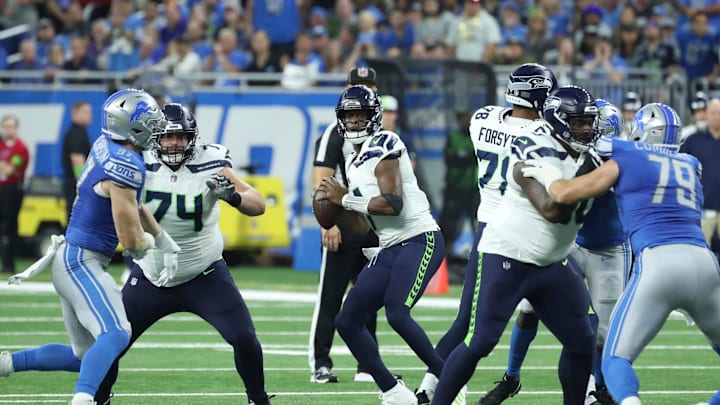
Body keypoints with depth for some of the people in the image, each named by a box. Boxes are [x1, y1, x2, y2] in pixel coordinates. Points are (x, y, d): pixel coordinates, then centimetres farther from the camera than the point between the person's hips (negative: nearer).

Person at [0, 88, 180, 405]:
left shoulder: (105, 147, 8)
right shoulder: (125, 165, -20)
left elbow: (133, 206, 24)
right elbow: (131, 239, -16)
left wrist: (164, 242, 19)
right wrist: (149, 242, 7)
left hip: (73, 260, 10)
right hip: (81, 262, -10)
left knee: (85, 355, 16)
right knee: (115, 334, -27)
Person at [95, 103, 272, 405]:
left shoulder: (210, 164, -15)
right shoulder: (141, 165, -11)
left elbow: (258, 206, -18)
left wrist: (233, 195, -38)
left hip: (204, 276, -1)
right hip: (151, 276, 1)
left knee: (244, 339, -13)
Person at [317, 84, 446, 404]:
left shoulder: (383, 146, -8)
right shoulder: (354, 163, 18)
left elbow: (393, 204, -20)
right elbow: (363, 226, 17)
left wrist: (346, 199, -11)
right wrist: (337, 206, 0)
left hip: (420, 240, -9)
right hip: (390, 248, 9)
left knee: (396, 312, -27)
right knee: (347, 322, 4)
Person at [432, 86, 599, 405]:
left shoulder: (585, 157, 4)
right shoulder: (535, 154, -20)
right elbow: (551, 210, -26)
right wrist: (583, 178, -26)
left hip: (551, 264, 7)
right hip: (507, 258, -7)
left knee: (581, 342, 5)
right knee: (479, 342, -10)